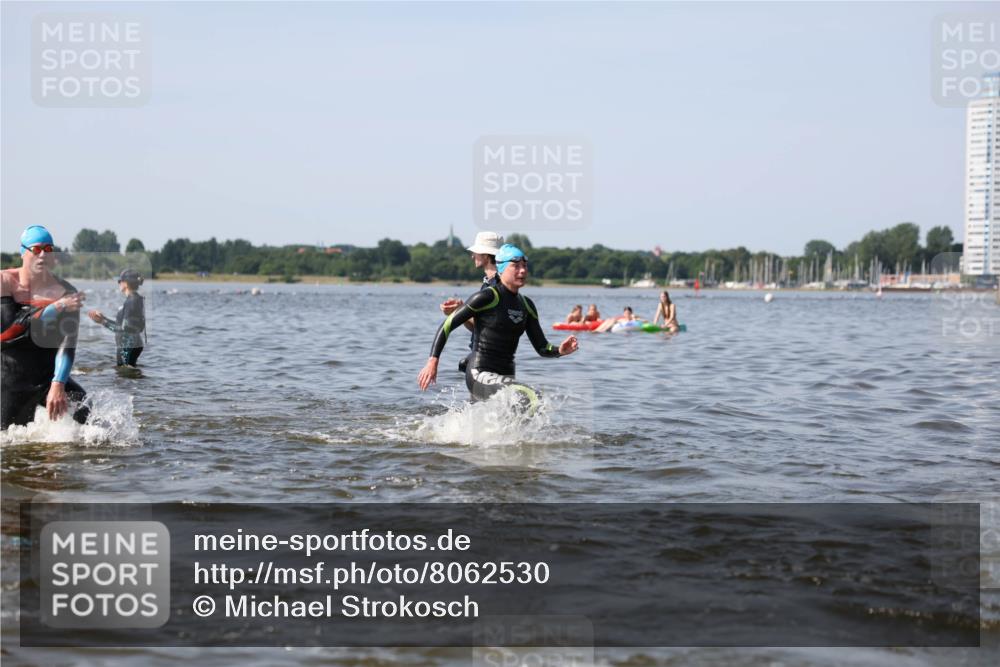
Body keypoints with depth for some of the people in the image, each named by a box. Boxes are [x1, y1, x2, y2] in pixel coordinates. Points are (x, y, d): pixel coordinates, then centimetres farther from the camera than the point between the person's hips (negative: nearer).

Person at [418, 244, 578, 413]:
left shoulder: (526, 305, 11)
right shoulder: (487, 297, -10)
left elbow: (542, 348, 10)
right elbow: (448, 325, -8)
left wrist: (560, 350, -12)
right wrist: (433, 361, -15)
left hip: (506, 377, 8)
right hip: (481, 375, -8)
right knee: (533, 400, -28)